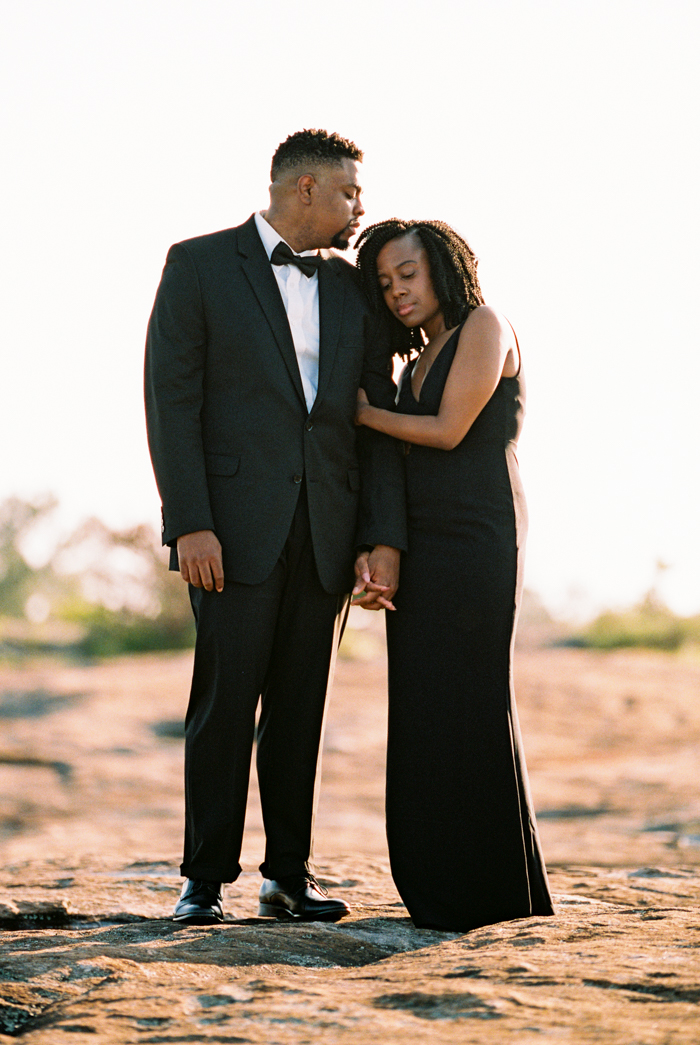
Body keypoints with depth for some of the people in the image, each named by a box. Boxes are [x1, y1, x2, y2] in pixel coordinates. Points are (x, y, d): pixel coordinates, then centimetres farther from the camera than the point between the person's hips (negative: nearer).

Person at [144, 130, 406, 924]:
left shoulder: (353, 291, 14)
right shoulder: (199, 265, 1)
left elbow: (378, 421, 10)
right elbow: (172, 400, -6)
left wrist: (384, 540, -1)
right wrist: (189, 524, -15)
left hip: (324, 529, 4)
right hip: (235, 523, -4)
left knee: (300, 704, 6)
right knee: (226, 699, -6)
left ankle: (288, 874, 12)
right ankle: (206, 879, 1)